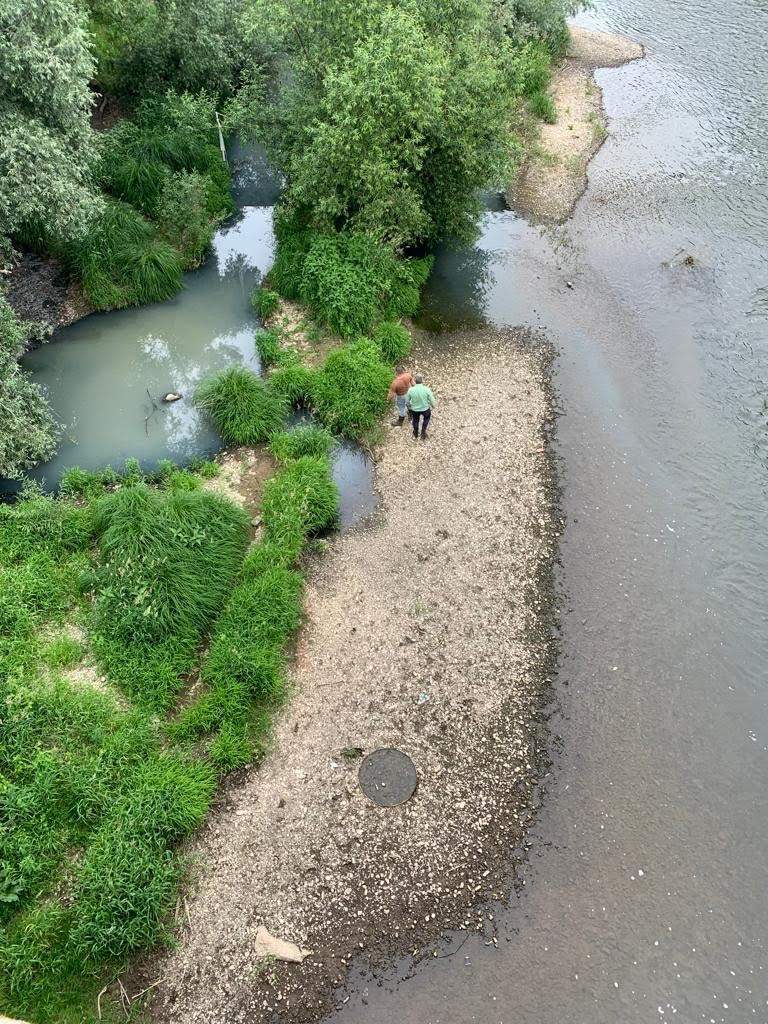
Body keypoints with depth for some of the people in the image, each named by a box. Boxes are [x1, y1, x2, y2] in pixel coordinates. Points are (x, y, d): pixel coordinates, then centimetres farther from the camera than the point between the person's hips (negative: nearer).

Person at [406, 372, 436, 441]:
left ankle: (416, 435, 55)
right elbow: (432, 400, -16)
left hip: (414, 409, 1)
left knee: (415, 419, 32)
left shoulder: (410, 390, -27)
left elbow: (407, 401, -10)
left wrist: (408, 406, 13)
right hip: (425, 408, -1)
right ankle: (423, 432, 40)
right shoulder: (426, 389, -31)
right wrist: (433, 406, 8)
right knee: (427, 415, 35)